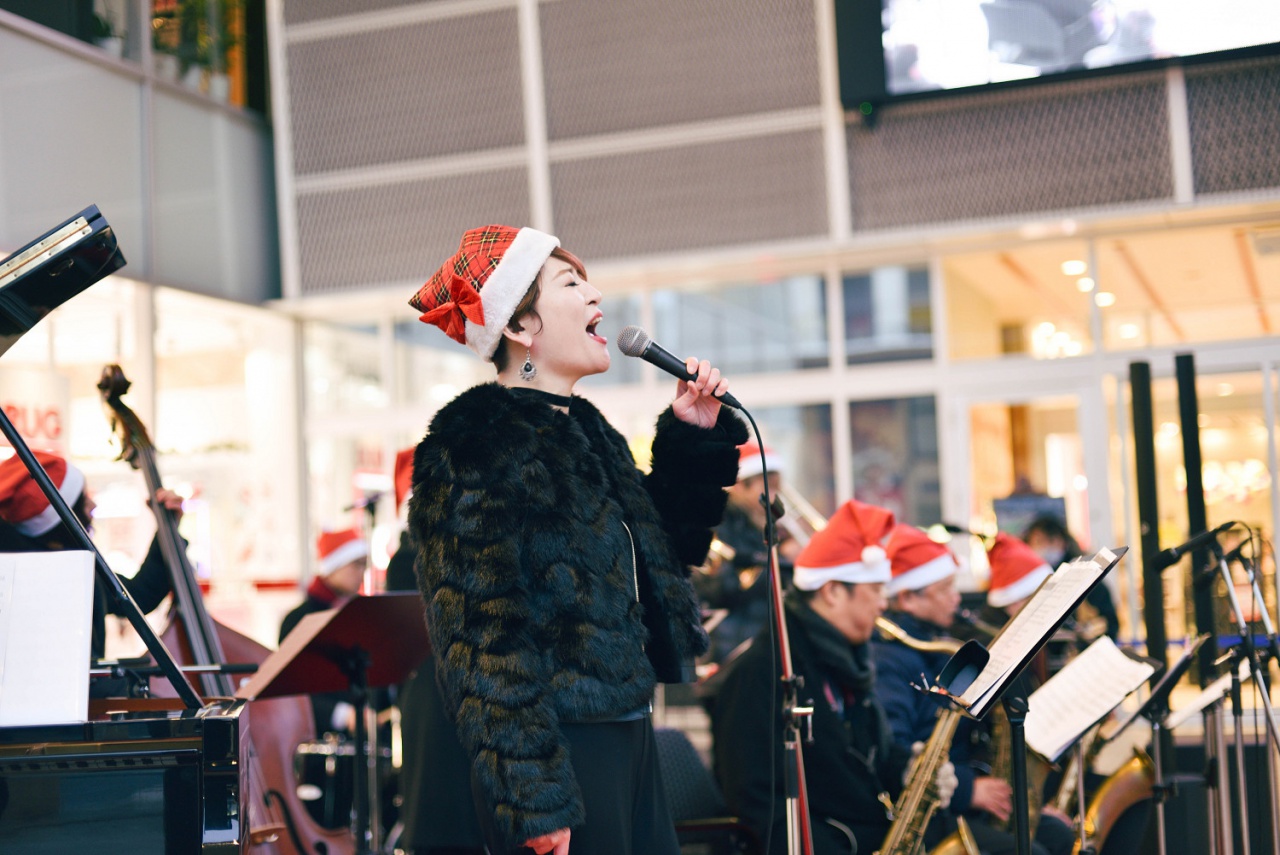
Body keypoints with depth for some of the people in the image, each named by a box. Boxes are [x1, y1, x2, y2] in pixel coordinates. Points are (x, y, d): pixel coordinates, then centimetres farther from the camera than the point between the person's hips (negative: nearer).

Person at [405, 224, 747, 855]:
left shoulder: (586, 431, 14)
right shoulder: (474, 450, -13)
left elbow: (666, 549, 26)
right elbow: (483, 635, -18)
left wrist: (696, 437, 12)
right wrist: (534, 800, -21)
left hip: (631, 732, 9)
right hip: (562, 749, -9)